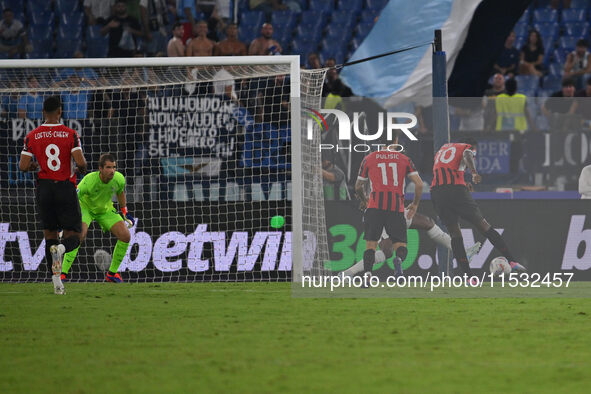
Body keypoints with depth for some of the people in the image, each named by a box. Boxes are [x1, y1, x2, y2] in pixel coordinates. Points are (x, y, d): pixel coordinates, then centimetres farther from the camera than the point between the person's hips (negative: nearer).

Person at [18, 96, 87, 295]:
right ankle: (61, 248, -32)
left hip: (44, 188, 2)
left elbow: (23, 166, -4)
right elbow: (80, 162, -14)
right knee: (73, 236, 6)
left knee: (50, 235, 12)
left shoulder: (32, 136, 0)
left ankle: (57, 281, 1)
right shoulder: (70, 134, -5)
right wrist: (82, 169, 10)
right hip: (66, 188, -2)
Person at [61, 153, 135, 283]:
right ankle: (63, 273, -25)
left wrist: (125, 212, 12)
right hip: (85, 208, -5)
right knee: (80, 234, -32)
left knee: (125, 236, -10)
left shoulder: (119, 179, -20)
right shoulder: (89, 181, -35)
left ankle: (112, 273, 7)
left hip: (106, 210, 5)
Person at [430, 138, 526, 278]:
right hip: (456, 188, -5)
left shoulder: (442, 149, 32)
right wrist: (474, 172, -29)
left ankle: (469, 276, 0)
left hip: (436, 190, 5)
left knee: (455, 233, 10)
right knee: (483, 225, 4)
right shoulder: (469, 148, 13)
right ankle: (511, 261, 4)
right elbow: (467, 155, -11)